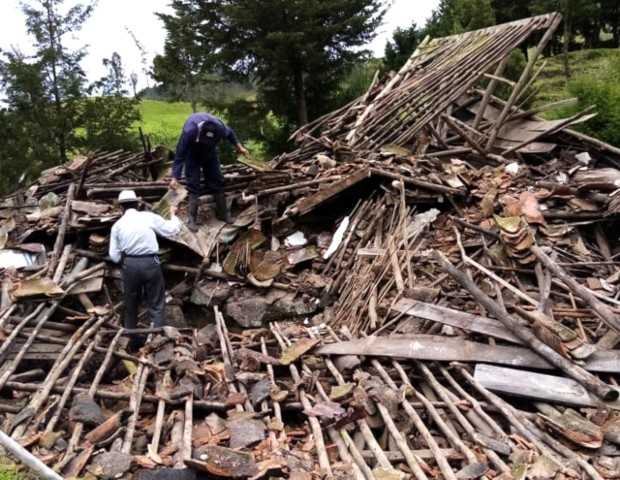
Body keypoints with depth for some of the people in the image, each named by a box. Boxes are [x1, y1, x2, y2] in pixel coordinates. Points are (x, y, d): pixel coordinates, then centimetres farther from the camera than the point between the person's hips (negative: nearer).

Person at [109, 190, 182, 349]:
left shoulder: (117, 225, 6)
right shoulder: (150, 217, 1)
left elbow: (114, 256, 5)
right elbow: (172, 230, 7)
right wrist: (173, 215, 24)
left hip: (129, 265, 2)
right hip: (151, 263, -2)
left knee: (131, 304, 19)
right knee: (156, 305, 7)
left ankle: (133, 341, 29)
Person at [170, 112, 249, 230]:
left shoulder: (220, 127, -34)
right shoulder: (189, 131, -42)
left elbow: (230, 133, -7)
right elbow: (179, 155, -33)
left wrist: (239, 146, 2)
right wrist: (175, 177, -34)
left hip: (210, 153, 3)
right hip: (192, 155, -3)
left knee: (217, 181, 4)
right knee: (193, 185, -10)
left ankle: (222, 213, 18)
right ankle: (192, 219, -6)